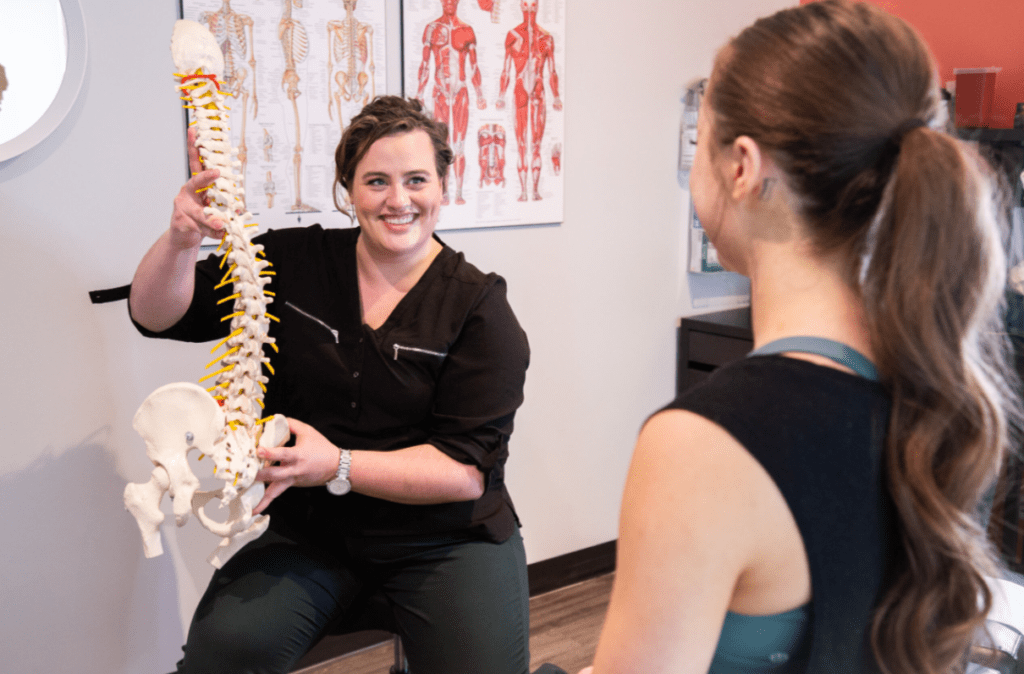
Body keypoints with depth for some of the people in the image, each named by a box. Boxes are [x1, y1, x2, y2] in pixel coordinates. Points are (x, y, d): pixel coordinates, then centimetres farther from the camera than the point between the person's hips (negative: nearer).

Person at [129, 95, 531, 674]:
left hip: (444, 539, 0)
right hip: (312, 534, 1)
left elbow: (468, 469, -13)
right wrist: (181, 240, -20)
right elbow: (157, 315, 1)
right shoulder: (293, 263, 1)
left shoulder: (480, 307, -8)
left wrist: (336, 466, -23)